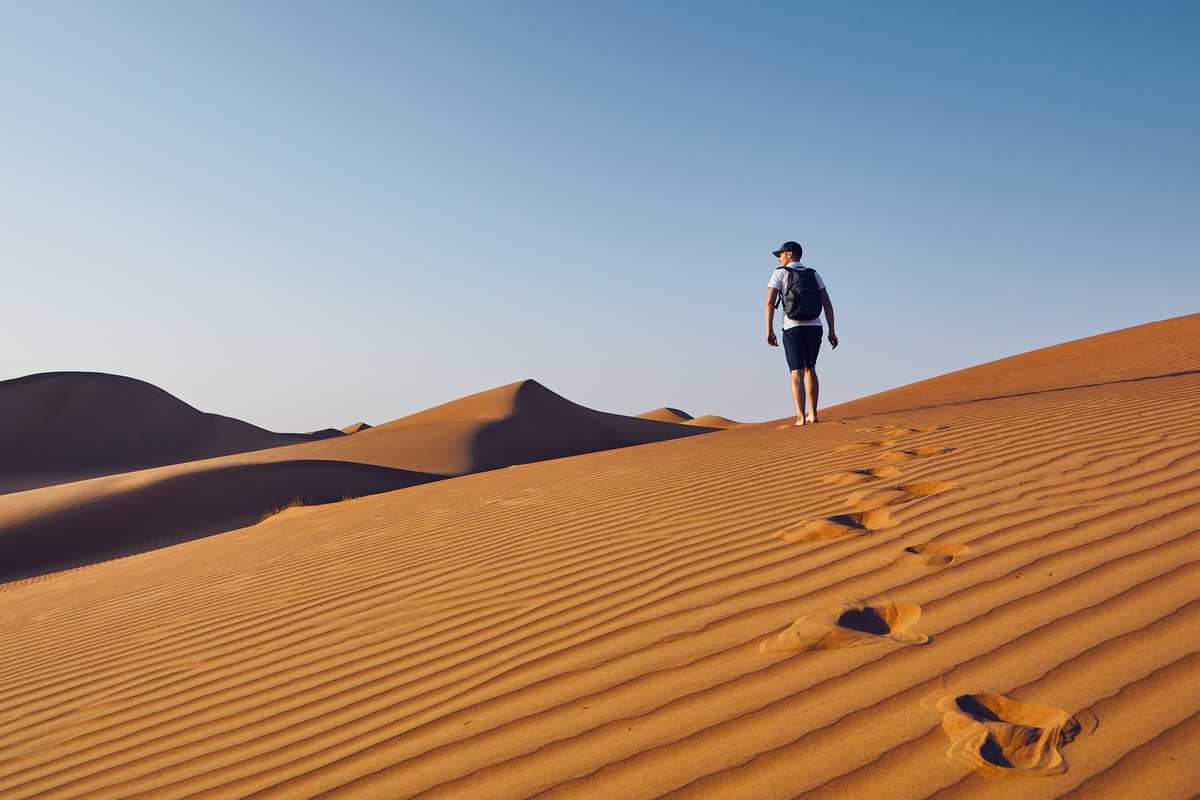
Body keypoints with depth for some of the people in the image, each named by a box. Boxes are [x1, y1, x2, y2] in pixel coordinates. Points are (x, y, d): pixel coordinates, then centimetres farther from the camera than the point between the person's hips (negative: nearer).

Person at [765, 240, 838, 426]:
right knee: (810, 369, 20)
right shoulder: (814, 274, 13)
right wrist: (832, 332, 6)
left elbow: (770, 302, -10)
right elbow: (827, 303, 5)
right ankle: (813, 414, 18)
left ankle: (801, 417, -14)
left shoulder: (780, 273, 3)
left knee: (797, 372, -2)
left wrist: (769, 330, -8)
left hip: (793, 328, -3)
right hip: (814, 327, 3)